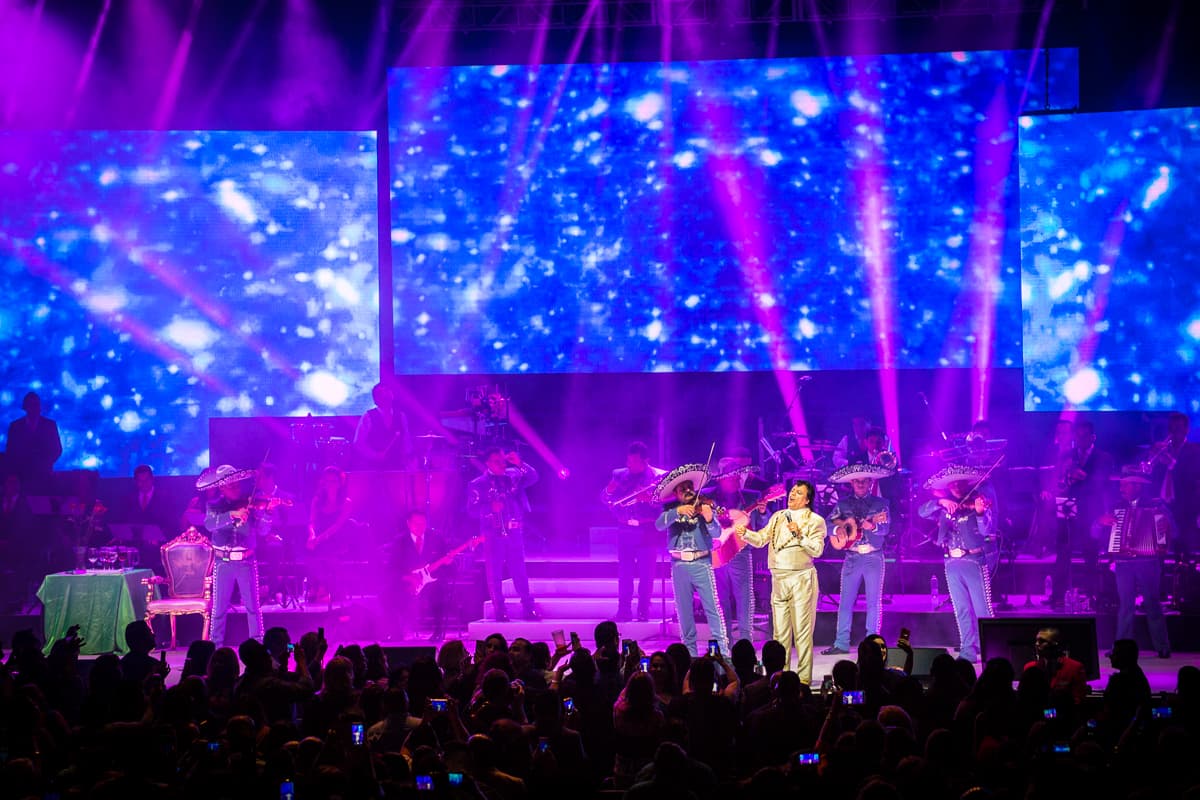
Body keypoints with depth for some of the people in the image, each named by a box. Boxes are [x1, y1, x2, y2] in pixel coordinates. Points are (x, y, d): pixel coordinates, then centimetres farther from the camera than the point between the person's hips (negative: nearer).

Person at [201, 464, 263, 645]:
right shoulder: (215, 506, 3)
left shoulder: (249, 503, 3)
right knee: (219, 607, 2)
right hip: (223, 562, 0)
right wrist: (232, 514, -30)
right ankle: (216, 644, 10)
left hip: (246, 561, 0)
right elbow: (210, 525, -18)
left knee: (253, 605, 0)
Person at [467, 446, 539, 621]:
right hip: (493, 533, -2)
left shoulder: (513, 476, 9)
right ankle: (500, 610, 2)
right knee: (494, 573, -2)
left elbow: (533, 478, -2)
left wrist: (519, 464, -16)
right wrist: (491, 508, -21)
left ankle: (528, 607, 5)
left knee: (519, 570, 4)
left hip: (514, 532, 3)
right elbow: (472, 510, -5)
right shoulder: (478, 485, 0)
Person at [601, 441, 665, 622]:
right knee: (624, 572, 0)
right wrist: (609, 490, -13)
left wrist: (650, 499, -23)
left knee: (646, 573, -3)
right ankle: (624, 610, 3)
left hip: (647, 531, -3)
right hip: (625, 530, 3)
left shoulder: (659, 476, 1)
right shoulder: (619, 474, 11)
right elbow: (604, 499, 8)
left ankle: (643, 611, 2)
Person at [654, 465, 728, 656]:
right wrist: (678, 511, -24)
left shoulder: (704, 507, 0)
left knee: (712, 608, -7)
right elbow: (659, 525, -11)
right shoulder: (671, 510, 7)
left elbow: (716, 533, -9)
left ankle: (722, 649, -7)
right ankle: (690, 652, 16)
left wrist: (709, 519, -31)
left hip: (701, 563, -3)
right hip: (679, 565, 3)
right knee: (684, 610, 8)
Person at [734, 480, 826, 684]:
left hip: (801, 578, -5)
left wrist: (799, 535, -17)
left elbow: (817, 550, -7)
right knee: (780, 631, 6)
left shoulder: (815, 520, 1)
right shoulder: (778, 517, 18)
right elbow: (761, 539, 13)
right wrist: (745, 533, -5)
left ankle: (804, 677, -4)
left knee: (802, 630, -6)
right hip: (779, 579, 5)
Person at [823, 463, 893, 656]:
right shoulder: (843, 504, 9)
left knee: (874, 602, -2)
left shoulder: (880, 503, 4)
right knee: (845, 601, 0)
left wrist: (872, 526, -29)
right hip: (851, 558, 2)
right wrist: (839, 528, -15)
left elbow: (885, 528, -8)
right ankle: (841, 644, 3)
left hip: (874, 558, -2)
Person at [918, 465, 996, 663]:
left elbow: (986, 531, -10)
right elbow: (922, 512, 0)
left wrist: (980, 513, -29)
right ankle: (968, 651, 12)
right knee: (962, 611, 8)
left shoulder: (978, 501, 0)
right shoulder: (944, 507, 11)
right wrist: (940, 502, -15)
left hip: (974, 561, -4)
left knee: (982, 610, -7)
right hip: (952, 564, 4)